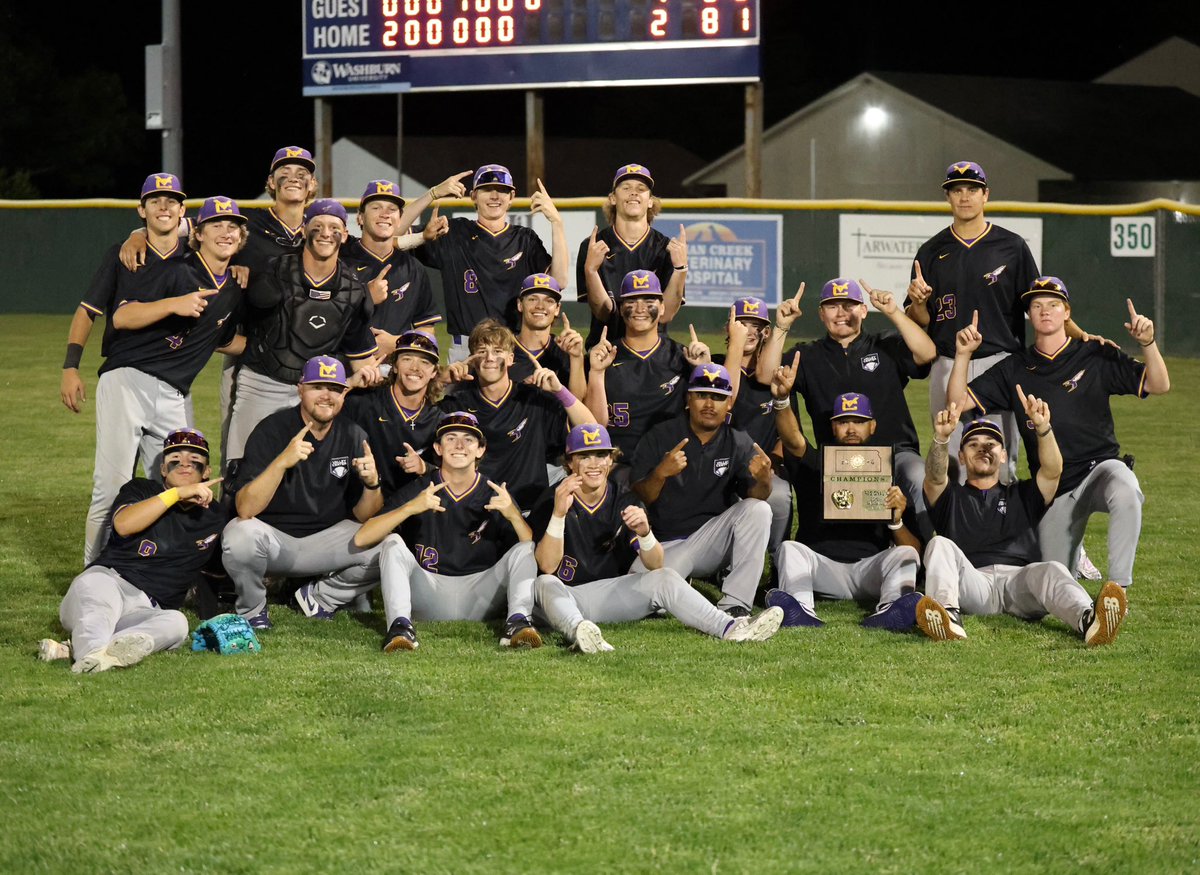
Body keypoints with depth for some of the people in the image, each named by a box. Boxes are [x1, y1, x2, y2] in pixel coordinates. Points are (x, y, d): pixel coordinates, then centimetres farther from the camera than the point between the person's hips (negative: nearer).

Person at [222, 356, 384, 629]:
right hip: (272, 539, -4)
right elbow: (245, 509, -25)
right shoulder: (272, 430, -14)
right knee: (241, 536, -36)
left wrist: (372, 484, -22)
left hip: (325, 540, 4)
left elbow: (362, 516, -1)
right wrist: (282, 462, -37)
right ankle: (251, 610, -4)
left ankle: (319, 596, 6)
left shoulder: (353, 437, -1)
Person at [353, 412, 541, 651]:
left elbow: (534, 551, -6)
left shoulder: (495, 496, 6)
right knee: (393, 542, -20)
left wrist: (513, 515, -24)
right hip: (429, 600, 0)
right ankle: (400, 626, -38)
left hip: (480, 599, 1)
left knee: (524, 549, -16)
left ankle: (518, 621, -37)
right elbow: (361, 539, -10)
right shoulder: (418, 490, 4)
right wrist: (410, 508, -23)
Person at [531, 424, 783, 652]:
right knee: (545, 584, -36)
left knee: (664, 579, -18)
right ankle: (579, 631, -69)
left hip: (612, 594, 4)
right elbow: (547, 567, -18)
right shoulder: (552, 500, -6)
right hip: (564, 597, -4)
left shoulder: (624, 502, 3)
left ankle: (730, 627, -35)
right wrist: (558, 514, -31)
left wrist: (644, 533, -27)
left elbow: (656, 566, -5)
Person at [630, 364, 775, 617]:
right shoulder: (659, 437, -1)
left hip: (715, 538, 2)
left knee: (759, 510, -26)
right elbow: (639, 499, -8)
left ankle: (734, 604, -26)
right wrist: (660, 473, -29)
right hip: (667, 545, -2)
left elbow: (753, 498, -9)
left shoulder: (739, 444, 3)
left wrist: (762, 480, -33)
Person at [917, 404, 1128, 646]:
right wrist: (941, 439, -20)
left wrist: (1043, 428, -12)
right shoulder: (951, 497, 28)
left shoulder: (1021, 495, 30)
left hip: (1020, 580, 0)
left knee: (1051, 571, -32)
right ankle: (948, 618, -56)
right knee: (939, 545, -28)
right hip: (972, 585, 0)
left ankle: (1088, 620, -65)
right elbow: (935, 477, 3)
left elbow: (1052, 471, 9)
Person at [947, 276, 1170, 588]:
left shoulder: (1096, 356, 2)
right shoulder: (1014, 370, 8)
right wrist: (963, 355, -11)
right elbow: (959, 402, 2)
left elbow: (1159, 385, -5)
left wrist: (1148, 343, -22)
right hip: (1053, 489, 3)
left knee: (1125, 494, -40)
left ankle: (1118, 587, -32)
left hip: (1100, 466, -3)